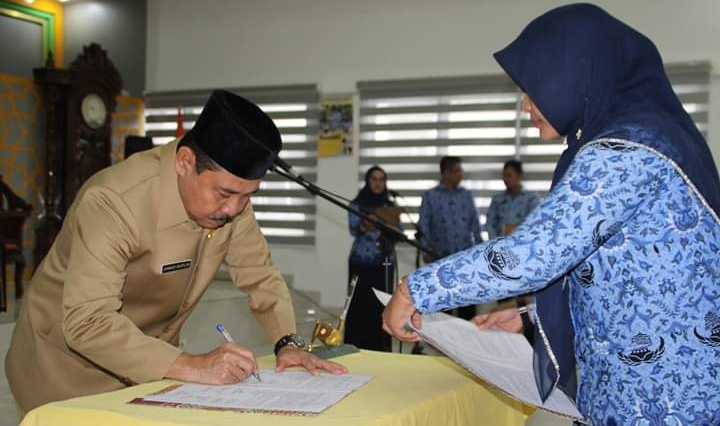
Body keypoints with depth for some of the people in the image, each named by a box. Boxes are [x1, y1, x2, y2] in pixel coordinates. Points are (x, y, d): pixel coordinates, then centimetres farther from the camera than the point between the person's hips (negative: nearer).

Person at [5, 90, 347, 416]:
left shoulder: (229, 189, -11)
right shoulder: (113, 201, -30)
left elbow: (260, 276, -3)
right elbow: (88, 323, -35)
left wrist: (287, 342, -18)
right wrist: (192, 367, -41)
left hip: (153, 360, 5)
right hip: (70, 364, -5)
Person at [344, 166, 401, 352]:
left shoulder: (390, 205, 12)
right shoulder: (357, 204, 1)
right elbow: (353, 229, -12)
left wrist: (392, 226, -14)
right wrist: (364, 226, -32)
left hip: (385, 261, 3)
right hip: (362, 261, -3)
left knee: (382, 304, 3)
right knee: (361, 304, -5)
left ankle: (380, 347, 11)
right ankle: (358, 347, 2)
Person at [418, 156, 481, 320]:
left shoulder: (467, 195, 9)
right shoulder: (430, 195, 2)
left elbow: (475, 223, 10)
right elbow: (423, 225, -1)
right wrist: (426, 251, -7)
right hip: (441, 257, -2)